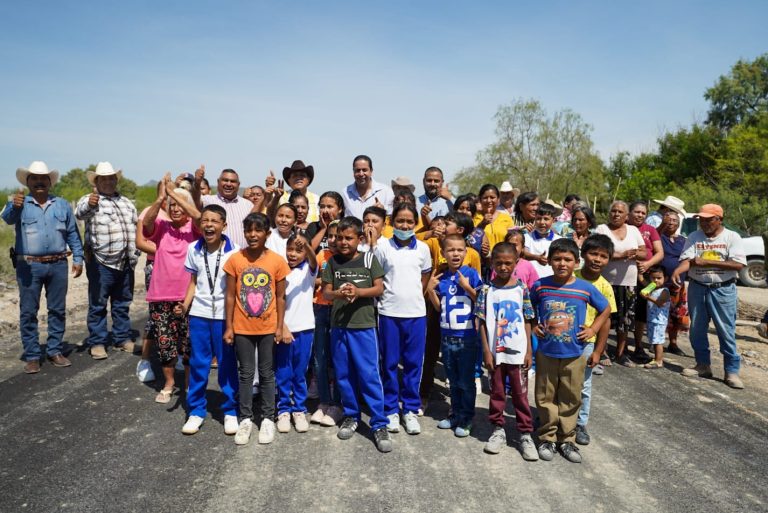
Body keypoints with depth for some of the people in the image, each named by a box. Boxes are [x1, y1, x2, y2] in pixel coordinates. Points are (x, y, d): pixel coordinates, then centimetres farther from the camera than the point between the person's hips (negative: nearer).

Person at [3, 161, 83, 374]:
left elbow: (73, 233, 12)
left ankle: (55, 351, 19)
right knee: (28, 312, 2)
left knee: (57, 310, 8)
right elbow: (8, 217, -20)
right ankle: (32, 356, 10)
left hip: (58, 266, 2)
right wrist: (15, 206, -42)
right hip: (29, 266, -2)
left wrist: (78, 259, 4)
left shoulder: (62, 204, 11)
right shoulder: (19, 203, 3)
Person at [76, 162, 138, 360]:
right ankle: (97, 343, 10)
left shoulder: (127, 203, 16)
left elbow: (136, 228, 22)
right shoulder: (90, 200, -3)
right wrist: (89, 205, -47)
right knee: (98, 305, 2)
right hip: (101, 263, -5)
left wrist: (134, 254, 16)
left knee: (123, 304, 13)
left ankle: (122, 339, 23)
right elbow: (79, 213, -25)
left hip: (126, 262, 5)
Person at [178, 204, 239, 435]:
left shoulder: (233, 252, -9)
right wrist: (186, 304, -3)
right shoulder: (193, 249, 2)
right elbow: (194, 281, 9)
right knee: (198, 364, 9)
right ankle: (196, 411, 22)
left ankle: (230, 412, 20)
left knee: (227, 365, 6)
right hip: (199, 314, 3)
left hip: (224, 314, -2)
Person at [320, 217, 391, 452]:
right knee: (343, 374, 11)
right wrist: (338, 293, -18)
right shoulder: (333, 262, 6)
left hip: (364, 325, -3)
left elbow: (379, 288, -2)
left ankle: (379, 424, 5)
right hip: (338, 325, 3)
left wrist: (358, 291, -19)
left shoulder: (369, 259, 0)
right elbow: (325, 291, 4)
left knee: (369, 375, -3)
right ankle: (351, 416, 29)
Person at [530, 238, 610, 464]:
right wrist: (533, 326, -3)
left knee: (571, 399, 12)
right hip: (546, 353, 0)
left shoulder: (586, 288, -8)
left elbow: (605, 309, 9)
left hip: (574, 355, 0)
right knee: (546, 398, 10)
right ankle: (547, 438, 26)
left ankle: (567, 440, 27)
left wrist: (593, 329, -1)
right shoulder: (540, 286, -7)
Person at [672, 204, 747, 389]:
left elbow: (738, 264, -14)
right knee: (697, 330, 10)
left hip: (723, 290, -3)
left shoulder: (732, 237, -4)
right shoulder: (694, 237, 3)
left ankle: (732, 371, 8)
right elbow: (687, 259, -8)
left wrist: (707, 262, -19)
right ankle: (703, 365, 23)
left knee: (726, 331, -1)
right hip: (697, 288, 4)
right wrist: (677, 271, -30)